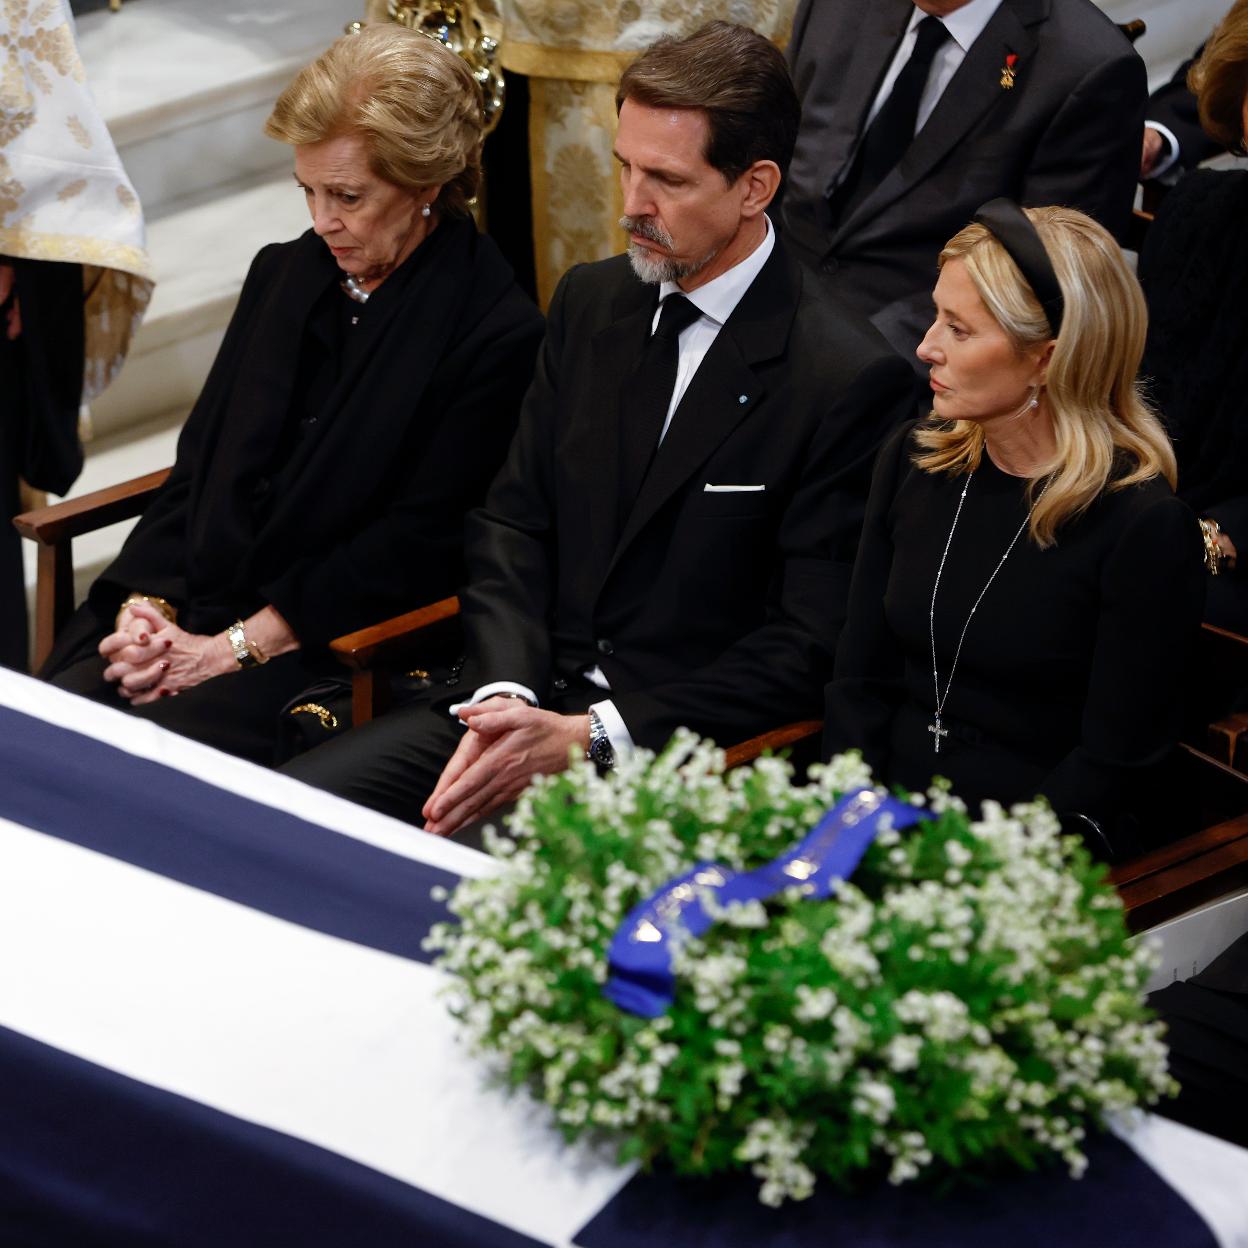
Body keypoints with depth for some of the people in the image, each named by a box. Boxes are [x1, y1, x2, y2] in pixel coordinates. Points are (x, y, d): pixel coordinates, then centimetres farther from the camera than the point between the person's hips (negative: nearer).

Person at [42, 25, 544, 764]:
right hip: (183, 614, 6)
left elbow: (415, 544, -11)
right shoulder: (285, 274, 15)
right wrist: (148, 606, -4)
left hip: (329, 650, -6)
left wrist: (234, 648, -14)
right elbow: (199, 461, 15)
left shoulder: (498, 335, -7)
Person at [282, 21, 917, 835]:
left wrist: (588, 738, -18)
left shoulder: (851, 380, -12)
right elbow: (513, 522, 11)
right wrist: (505, 694, -9)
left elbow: (809, 645, -12)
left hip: (671, 744, -6)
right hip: (529, 694, 7)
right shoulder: (591, 302, 10)